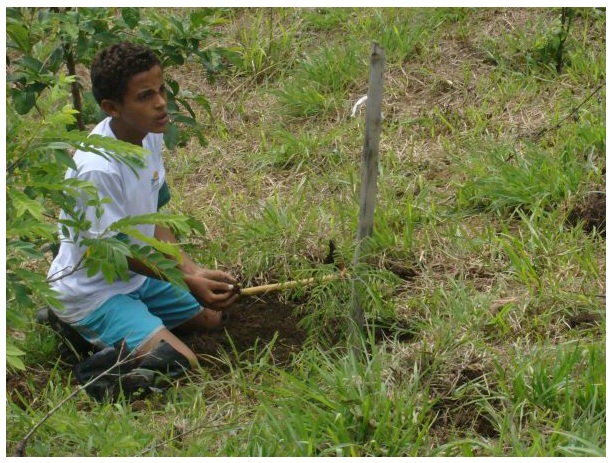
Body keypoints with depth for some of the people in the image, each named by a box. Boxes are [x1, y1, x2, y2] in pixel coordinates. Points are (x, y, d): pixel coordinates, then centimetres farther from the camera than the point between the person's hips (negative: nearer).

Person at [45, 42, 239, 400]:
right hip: (91, 292, -9)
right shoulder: (97, 168, -31)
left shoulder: (151, 135, -5)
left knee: (211, 317, 22)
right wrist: (187, 283, -17)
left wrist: (192, 270, -8)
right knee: (180, 363, -21)